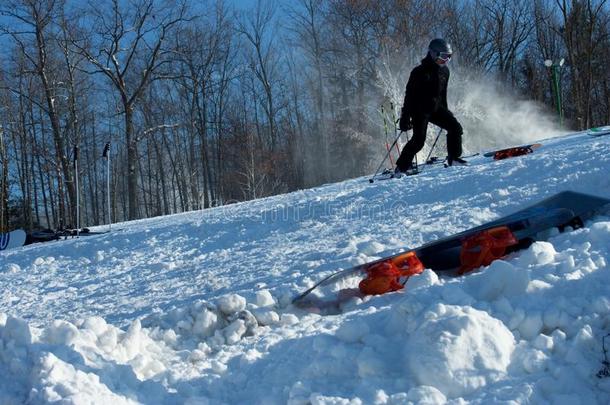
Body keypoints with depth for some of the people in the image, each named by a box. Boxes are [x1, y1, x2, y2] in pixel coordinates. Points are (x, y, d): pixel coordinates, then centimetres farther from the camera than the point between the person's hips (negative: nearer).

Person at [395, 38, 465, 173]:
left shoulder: (444, 71, 6)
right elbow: (409, 95, -15)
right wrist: (405, 118, -18)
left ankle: (454, 158, 10)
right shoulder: (420, 72, -15)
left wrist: (445, 111, 23)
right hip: (420, 110, -7)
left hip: (436, 108, 7)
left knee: (455, 128, -4)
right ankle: (402, 166, -6)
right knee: (419, 139, -15)